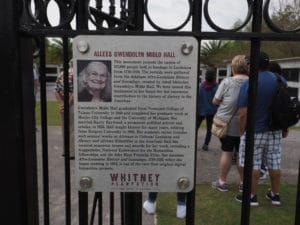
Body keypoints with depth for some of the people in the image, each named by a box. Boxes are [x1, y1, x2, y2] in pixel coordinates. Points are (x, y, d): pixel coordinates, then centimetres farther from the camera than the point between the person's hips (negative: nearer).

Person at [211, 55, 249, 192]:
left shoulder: (227, 82, -12)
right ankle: (243, 183, 23)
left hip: (227, 123, -2)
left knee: (227, 152, 8)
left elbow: (215, 101, -4)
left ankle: (222, 182, 18)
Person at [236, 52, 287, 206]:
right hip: (275, 130, 6)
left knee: (253, 165, 6)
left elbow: (243, 114, -17)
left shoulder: (248, 84, -16)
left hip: (255, 131, -5)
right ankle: (275, 195, 28)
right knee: (274, 163, 14)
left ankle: (252, 196, 17)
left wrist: (242, 132, -4)